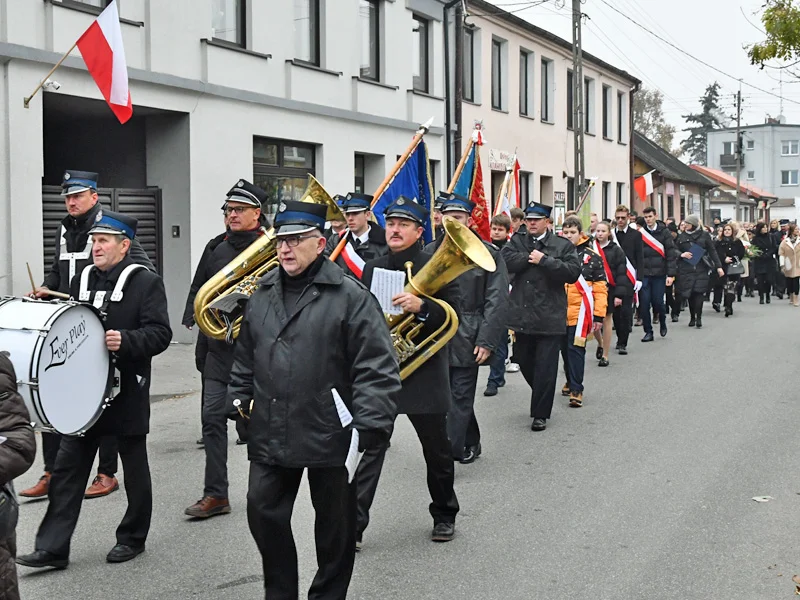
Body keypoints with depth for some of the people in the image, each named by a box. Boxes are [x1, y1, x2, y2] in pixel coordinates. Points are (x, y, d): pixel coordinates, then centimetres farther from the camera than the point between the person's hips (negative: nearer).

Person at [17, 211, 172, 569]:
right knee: (67, 468, 3)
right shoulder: (82, 280, 11)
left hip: (127, 393, -5)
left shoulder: (146, 283, -7)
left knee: (134, 468, 10)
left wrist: (125, 341, -31)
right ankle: (52, 547, 6)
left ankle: (132, 538, 25)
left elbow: (160, 334, -16)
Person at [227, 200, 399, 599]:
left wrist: (368, 429, -19)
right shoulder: (262, 296, 9)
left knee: (334, 525, 10)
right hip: (270, 435, 5)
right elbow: (245, 358, 21)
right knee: (264, 514, 9)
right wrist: (238, 399, 13)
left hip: (330, 435, -5)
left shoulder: (350, 297, -10)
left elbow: (377, 368, -14)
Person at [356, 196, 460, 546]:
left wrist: (421, 307, -26)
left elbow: (452, 316, -9)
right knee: (368, 449, -6)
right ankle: (354, 526, -4)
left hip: (425, 374, -2)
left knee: (438, 451, 13)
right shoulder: (372, 268, 9)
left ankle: (444, 516, 33)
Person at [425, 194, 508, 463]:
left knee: (460, 398, -2)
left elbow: (496, 301, -7)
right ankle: (471, 443, 31)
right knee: (453, 397, 13)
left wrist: (486, 341, -13)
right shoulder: (430, 251, 6)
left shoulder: (487, 254, -4)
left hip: (467, 341, -4)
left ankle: (447, 454, -1)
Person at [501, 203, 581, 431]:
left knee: (545, 368, 0)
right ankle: (541, 400, 37)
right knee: (525, 362, 14)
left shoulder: (563, 245, 1)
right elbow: (505, 261, -8)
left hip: (550, 318, -4)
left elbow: (573, 272, -13)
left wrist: (544, 261, -17)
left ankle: (540, 414, 11)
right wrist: (530, 258, -14)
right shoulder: (517, 242, 10)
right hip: (523, 315, 4)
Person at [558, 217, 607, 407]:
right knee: (565, 349, 14)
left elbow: (600, 288, -2)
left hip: (580, 312, -4)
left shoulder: (592, 257, -2)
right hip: (560, 312, 4)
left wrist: (599, 315, -7)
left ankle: (576, 390, -4)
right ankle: (570, 381, 33)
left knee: (576, 349, -8)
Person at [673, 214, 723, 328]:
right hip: (686, 269, 2)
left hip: (701, 269, -2)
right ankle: (692, 317, 14)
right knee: (689, 294, 2)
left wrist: (718, 266, 0)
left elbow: (712, 251, 4)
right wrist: (681, 254, -9)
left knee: (699, 292, -10)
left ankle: (698, 318, -8)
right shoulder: (682, 236, 8)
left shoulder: (704, 235, 2)